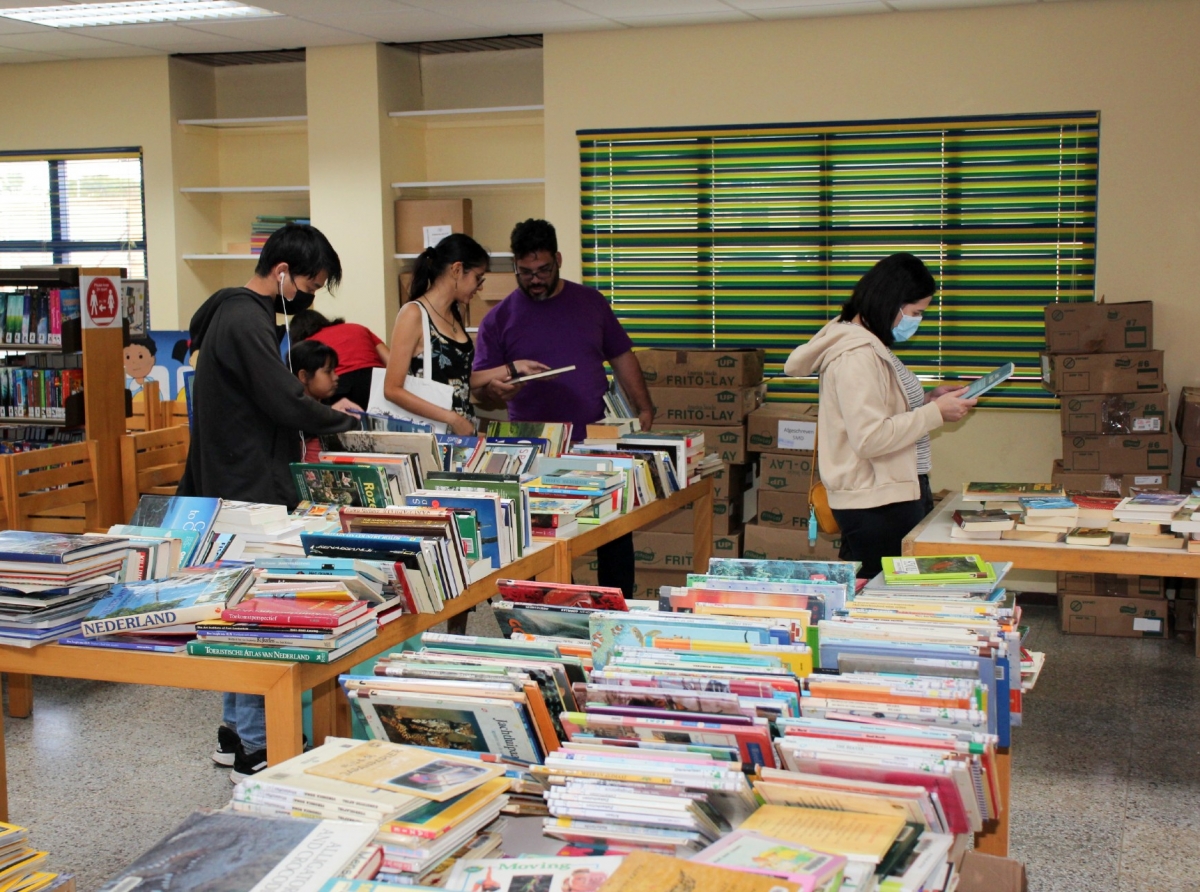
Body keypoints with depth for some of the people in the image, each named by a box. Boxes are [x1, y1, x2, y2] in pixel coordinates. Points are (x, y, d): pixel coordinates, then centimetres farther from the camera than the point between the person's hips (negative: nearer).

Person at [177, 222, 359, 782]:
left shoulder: (235, 313, 16)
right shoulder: (246, 321, -17)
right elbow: (286, 402, -23)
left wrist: (304, 430, 8)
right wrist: (339, 420, -5)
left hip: (237, 487, 11)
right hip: (250, 492, -11)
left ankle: (237, 731, 24)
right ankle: (253, 749, -1)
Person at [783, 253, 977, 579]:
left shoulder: (873, 347, 13)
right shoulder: (856, 356, -18)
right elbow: (870, 438, -24)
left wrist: (926, 400, 9)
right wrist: (936, 413, -18)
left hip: (897, 494, 10)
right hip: (878, 505, -10)